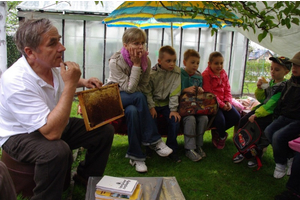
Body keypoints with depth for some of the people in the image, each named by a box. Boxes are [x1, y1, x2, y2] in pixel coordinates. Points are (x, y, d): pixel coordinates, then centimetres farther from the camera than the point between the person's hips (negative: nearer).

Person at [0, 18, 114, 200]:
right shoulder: (16, 82, -33)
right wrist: (71, 84, -38)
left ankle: (86, 177, 19)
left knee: (105, 130, -2)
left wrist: (83, 82, -3)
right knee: (57, 150, -39)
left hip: (54, 124, 8)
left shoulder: (53, 64, -10)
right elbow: (52, 133, -40)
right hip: (20, 135, -7)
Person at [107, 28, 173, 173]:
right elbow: (129, 88, -25)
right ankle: (154, 140, -25)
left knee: (133, 111, -33)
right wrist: (136, 65, -27)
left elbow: (143, 87, -3)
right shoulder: (115, 61, -21)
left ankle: (135, 155, -21)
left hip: (134, 99, 4)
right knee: (139, 97, -34)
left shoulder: (146, 60, -8)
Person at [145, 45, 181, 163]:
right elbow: (148, 92, -9)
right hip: (154, 103, -1)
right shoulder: (152, 73, -9)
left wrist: (173, 109, -14)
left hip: (167, 104, 1)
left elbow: (175, 92, -9)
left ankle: (172, 149, -1)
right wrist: (151, 107, -19)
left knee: (175, 120, -21)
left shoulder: (176, 72, -6)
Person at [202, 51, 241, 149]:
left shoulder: (224, 74, 10)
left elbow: (227, 90, 12)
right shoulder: (206, 75, -12)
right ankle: (222, 136, 7)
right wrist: (221, 105, -18)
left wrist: (228, 102, -7)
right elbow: (209, 94, -16)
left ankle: (217, 131, 12)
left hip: (224, 102, 7)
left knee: (236, 117, -7)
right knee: (220, 119, -28)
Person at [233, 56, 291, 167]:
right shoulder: (270, 82, 10)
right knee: (243, 121, -7)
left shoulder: (284, 86, -15)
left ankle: (257, 154, -6)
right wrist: (259, 88, -5)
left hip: (273, 113, -8)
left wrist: (256, 114, -26)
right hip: (262, 108, 8)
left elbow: (272, 104, -23)